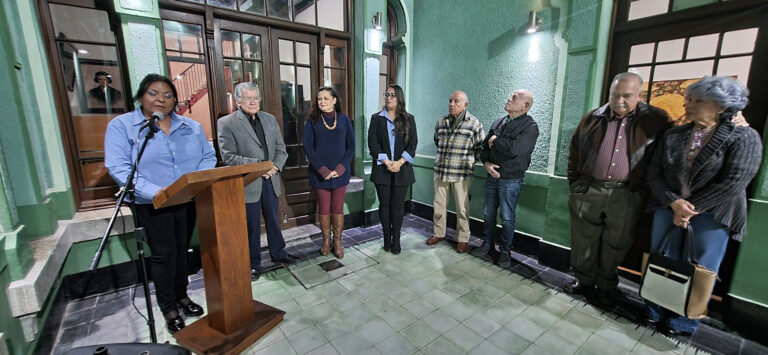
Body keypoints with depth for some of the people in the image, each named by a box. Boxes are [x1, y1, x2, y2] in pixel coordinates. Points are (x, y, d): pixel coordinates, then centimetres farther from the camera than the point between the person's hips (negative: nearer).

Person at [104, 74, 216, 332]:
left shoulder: (191, 126, 7)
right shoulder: (121, 125, -4)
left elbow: (208, 156, 3)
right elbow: (118, 166, -14)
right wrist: (153, 191, -27)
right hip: (151, 204, -3)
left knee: (181, 249, 15)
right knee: (163, 253, 3)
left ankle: (181, 295, 34)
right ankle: (168, 307, 23)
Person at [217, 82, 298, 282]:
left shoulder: (270, 119, 9)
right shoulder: (226, 123, -7)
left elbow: (281, 149, 8)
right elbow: (228, 157, -13)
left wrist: (275, 166, -11)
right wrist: (259, 165, -19)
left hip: (271, 181, 5)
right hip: (247, 183, -4)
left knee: (273, 220, 18)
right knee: (251, 226, 8)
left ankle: (278, 253, 37)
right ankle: (253, 264, 27)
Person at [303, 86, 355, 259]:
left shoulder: (344, 119, 3)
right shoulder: (312, 121, 1)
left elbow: (351, 146, 1)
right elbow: (307, 146, -5)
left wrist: (340, 168, -10)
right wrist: (323, 170, -14)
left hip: (340, 172, 0)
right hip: (319, 173, 0)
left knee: (338, 209, 7)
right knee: (323, 209, 8)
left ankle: (337, 242, 23)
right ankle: (326, 240, 27)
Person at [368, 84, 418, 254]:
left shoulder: (408, 119, 7)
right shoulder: (377, 118, 6)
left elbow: (413, 143, 0)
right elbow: (372, 142, -2)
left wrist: (400, 162, -13)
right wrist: (386, 161, -13)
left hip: (402, 169, 0)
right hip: (382, 169, 0)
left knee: (398, 205, 4)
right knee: (384, 205, 6)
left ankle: (396, 240, 15)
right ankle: (387, 238, 19)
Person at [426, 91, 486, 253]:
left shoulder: (474, 124, -4)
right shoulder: (441, 122, 8)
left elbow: (481, 148, 3)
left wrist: (468, 159, 2)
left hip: (462, 174, -4)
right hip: (441, 171, 4)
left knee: (462, 208, 6)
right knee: (438, 205, 12)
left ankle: (463, 239, 24)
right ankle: (438, 233, 31)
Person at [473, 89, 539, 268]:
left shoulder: (530, 126, -11)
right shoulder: (498, 122, 10)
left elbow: (514, 149, -27)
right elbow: (485, 145, 11)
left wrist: (495, 141, -11)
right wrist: (486, 162, -7)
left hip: (511, 180, -6)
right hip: (492, 175, 6)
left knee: (507, 218, 4)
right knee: (488, 213, 14)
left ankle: (505, 251, 22)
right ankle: (488, 244, 31)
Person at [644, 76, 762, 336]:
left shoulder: (744, 138, -3)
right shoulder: (672, 136, 7)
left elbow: (733, 182, -12)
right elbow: (654, 173, 2)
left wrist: (691, 208, -12)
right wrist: (674, 202, -12)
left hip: (711, 214, -3)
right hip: (668, 208, 3)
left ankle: (683, 323, 23)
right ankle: (655, 312, 24)